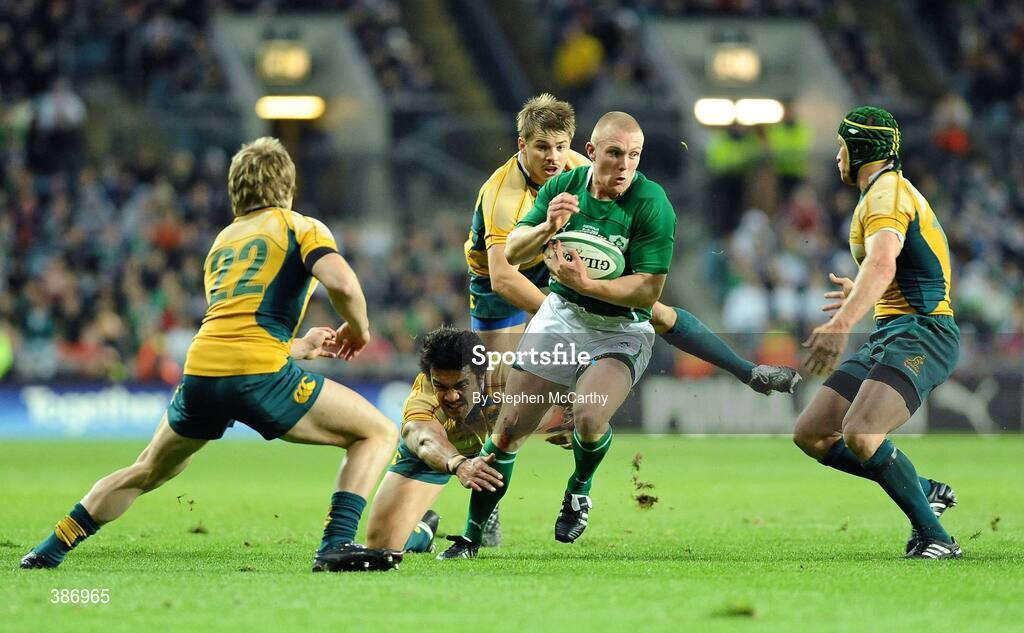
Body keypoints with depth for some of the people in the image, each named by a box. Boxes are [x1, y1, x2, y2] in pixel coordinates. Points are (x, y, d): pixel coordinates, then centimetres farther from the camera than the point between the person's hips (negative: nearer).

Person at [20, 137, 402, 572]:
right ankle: (337, 545, -10)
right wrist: (359, 330, 9)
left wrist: (301, 346, 42)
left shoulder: (222, 241, 30)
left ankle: (50, 550, 30)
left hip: (200, 371, 6)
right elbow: (342, 283, -9)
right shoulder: (300, 227, 11)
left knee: (147, 471, 28)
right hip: (260, 373, -6)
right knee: (377, 434, 7)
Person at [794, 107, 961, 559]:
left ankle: (935, 538, -19)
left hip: (920, 335, -10)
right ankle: (926, 491, 14)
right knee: (811, 435, 4)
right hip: (889, 335, 10)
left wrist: (842, 324, -45)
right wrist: (860, 295, 55)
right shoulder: (896, 191, 22)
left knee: (859, 435, -29)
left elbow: (882, 264, -31)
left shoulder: (886, 193, -11)